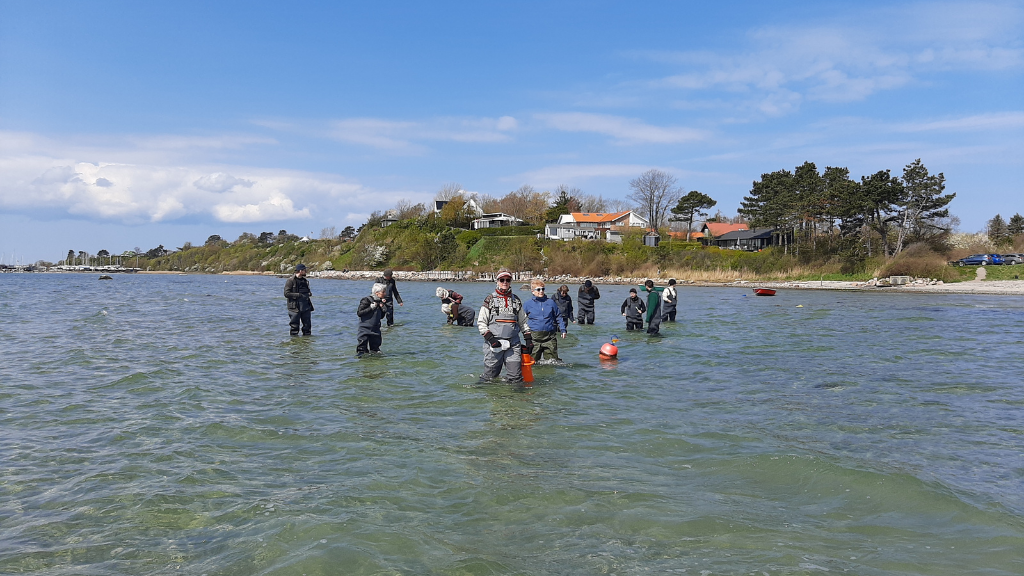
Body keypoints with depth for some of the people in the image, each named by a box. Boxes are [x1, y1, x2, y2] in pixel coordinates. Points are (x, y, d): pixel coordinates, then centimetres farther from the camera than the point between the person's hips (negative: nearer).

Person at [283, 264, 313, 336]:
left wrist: (309, 293, 5)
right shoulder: (290, 281, -7)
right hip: (295, 308, -6)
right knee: (294, 327, 0)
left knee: (307, 325, 7)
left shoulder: (305, 281, 15)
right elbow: (286, 294, -13)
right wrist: (298, 295, -21)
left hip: (306, 307, 6)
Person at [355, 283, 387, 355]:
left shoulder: (380, 302, 9)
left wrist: (383, 308, -1)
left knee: (375, 348, 11)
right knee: (362, 348, -5)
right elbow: (359, 313, -15)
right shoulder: (366, 300, -12)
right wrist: (371, 308, -19)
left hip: (375, 329, 7)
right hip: (364, 329, -6)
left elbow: (381, 316, 16)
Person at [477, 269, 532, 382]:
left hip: (513, 345, 3)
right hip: (494, 344, -2)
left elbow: (523, 322, 23)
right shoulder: (490, 300, 5)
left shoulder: (516, 300, 16)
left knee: (516, 377, -4)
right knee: (489, 377, 1)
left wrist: (528, 339, 13)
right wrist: (490, 338, -10)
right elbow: (480, 323, 2)